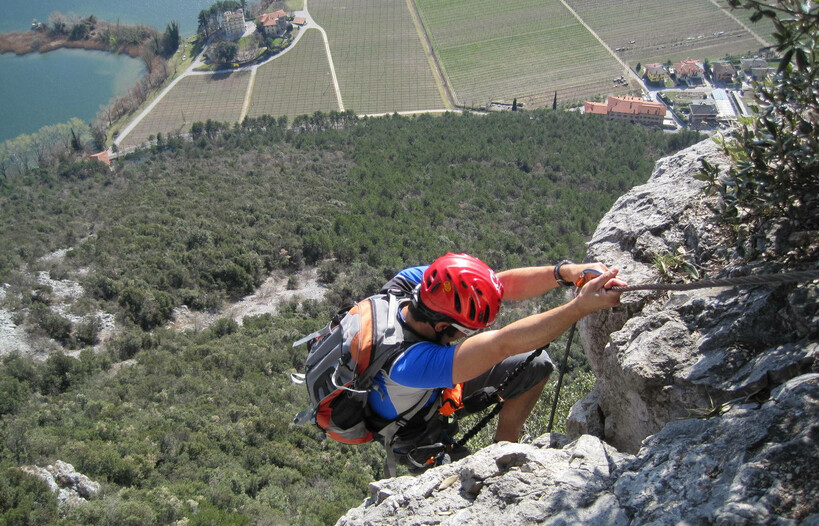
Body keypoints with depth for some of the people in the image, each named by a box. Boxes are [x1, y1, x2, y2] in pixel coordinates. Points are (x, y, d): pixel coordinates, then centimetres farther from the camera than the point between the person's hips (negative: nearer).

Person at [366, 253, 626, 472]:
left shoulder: (416, 280, -29)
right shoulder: (407, 363, -48)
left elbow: (505, 284, -31)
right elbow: (502, 344, -53)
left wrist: (565, 271, -48)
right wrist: (581, 306, -58)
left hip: (436, 386, 7)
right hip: (417, 434, -7)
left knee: (535, 365, 7)